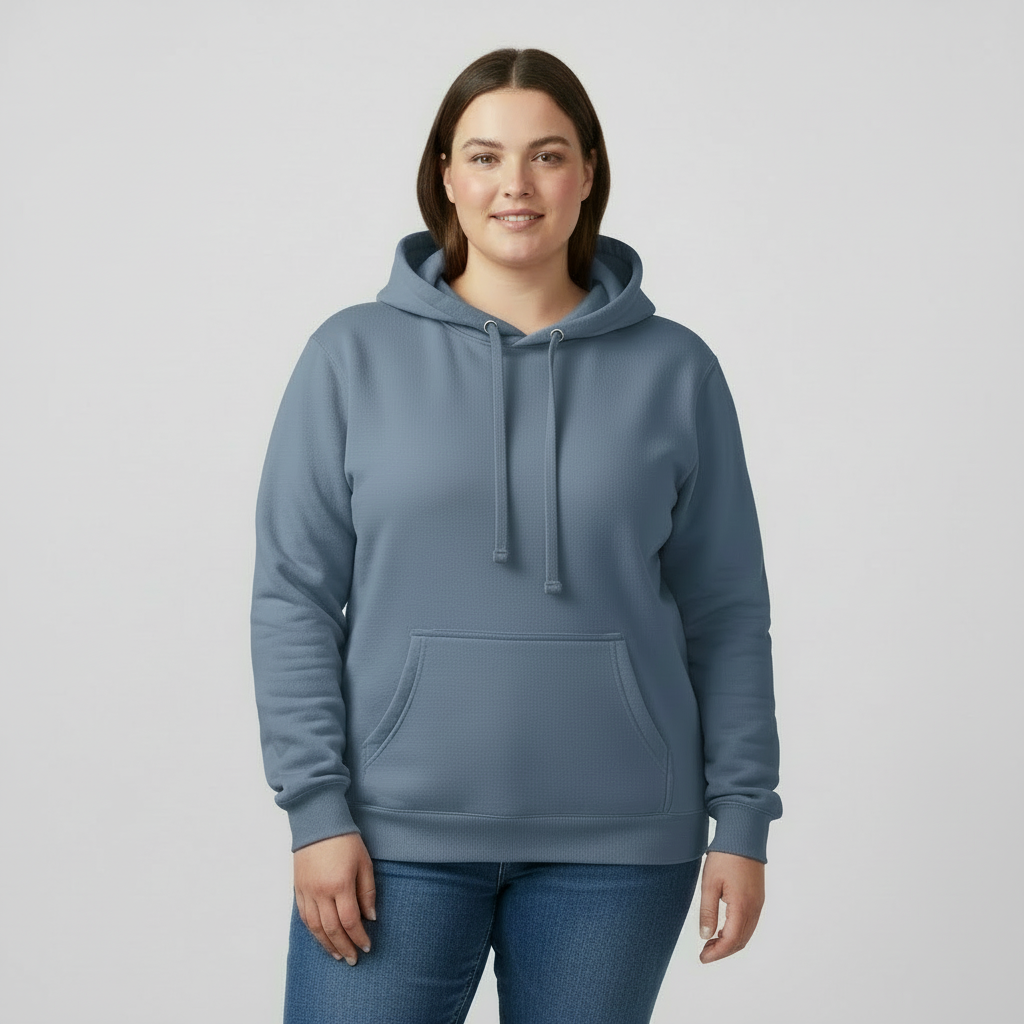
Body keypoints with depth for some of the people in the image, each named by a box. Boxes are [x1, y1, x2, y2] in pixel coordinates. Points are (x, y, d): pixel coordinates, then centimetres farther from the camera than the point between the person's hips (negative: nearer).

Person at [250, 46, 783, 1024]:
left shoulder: (673, 369, 2)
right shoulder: (354, 355, 0)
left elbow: (725, 615, 5)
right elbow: (293, 595, 0)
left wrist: (743, 820, 2)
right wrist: (317, 808, -6)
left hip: (616, 843, 1)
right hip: (399, 830, -1)